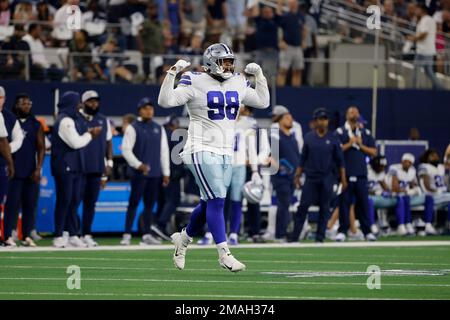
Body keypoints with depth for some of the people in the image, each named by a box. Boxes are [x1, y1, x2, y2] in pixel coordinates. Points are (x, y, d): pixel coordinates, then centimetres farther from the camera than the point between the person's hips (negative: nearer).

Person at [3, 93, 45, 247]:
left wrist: (38, 169, -1)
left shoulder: (36, 125, 10)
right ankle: (8, 236, -6)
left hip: (31, 172, 4)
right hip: (14, 170, -4)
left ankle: (27, 236, 9)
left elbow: (41, 148, 9)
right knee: (12, 203, -7)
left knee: (29, 204, 3)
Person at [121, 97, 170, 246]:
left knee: (150, 204, 6)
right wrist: (139, 165, -18)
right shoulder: (133, 128, -2)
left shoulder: (159, 129, 14)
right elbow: (126, 149, -8)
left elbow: (164, 151, 15)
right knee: (134, 203, -7)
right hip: (138, 173, -5)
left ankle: (146, 235, 11)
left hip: (155, 173, 5)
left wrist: (166, 173, 11)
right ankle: (127, 235, -7)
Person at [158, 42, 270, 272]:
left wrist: (259, 76, 13)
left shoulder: (238, 84, 10)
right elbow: (165, 101, -16)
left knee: (209, 203, 13)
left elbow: (263, 102, 19)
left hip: (225, 153, 7)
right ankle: (224, 254, -12)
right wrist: (172, 73, -23)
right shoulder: (195, 84, -9)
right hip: (202, 151, -7)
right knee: (216, 201, -13)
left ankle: (183, 238, 35)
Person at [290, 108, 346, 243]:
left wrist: (343, 179, -2)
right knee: (303, 206, -5)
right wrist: (297, 176, 5)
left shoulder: (333, 139, 2)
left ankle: (320, 238, 9)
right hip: (311, 178, 0)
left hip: (327, 179, 0)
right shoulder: (308, 137, 5)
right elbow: (303, 159, 9)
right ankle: (294, 238, -5)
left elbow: (340, 160, 4)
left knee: (324, 209, 2)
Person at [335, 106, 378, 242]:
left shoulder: (366, 133, 14)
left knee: (363, 202, 2)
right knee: (344, 202, -2)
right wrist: (350, 143, -12)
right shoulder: (340, 132, 3)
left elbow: (373, 152, 10)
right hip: (346, 174, -3)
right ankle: (342, 231, 3)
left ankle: (367, 231, 6)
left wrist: (361, 145, -4)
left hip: (361, 174, 3)